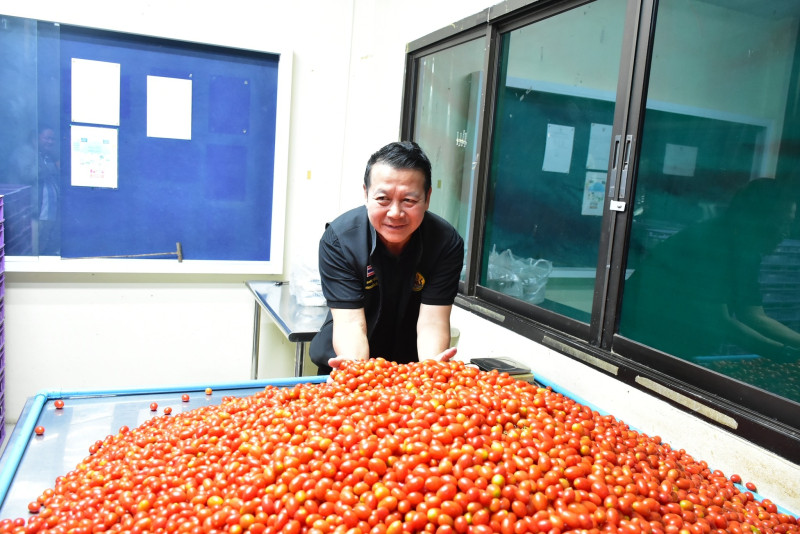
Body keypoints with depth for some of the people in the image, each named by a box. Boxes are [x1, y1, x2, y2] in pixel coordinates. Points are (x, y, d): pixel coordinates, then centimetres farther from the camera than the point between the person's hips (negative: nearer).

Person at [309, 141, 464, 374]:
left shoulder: (447, 242, -15)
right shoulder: (338, 238, -17)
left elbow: (432, 321, -17)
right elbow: (350, 322, -20)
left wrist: (432, 366, -37)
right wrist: (356, 368, -39)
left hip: (413, 367, 1)